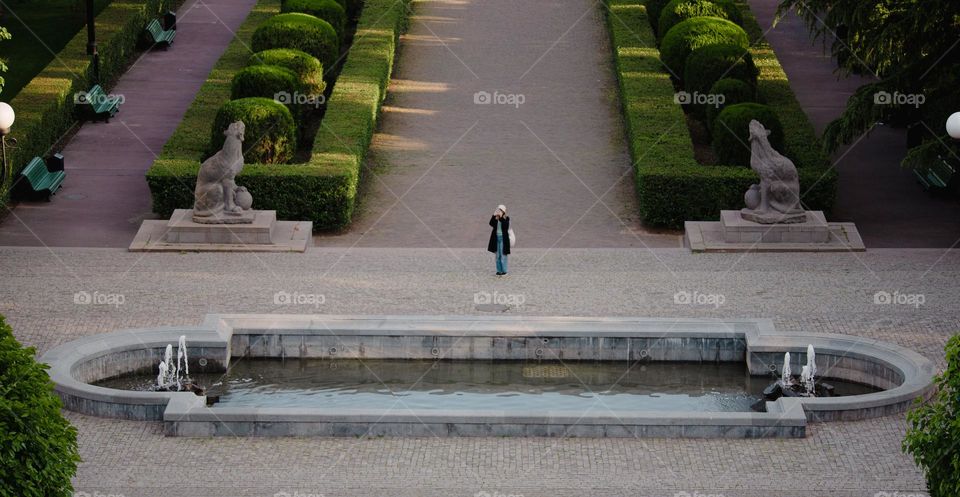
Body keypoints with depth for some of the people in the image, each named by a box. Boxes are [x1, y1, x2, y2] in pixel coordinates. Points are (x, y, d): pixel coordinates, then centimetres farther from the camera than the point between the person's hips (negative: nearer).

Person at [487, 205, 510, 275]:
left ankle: (504, 270, 3)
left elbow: (506, 226, -23)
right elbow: (491, 224, -12)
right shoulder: (495, 219, 5)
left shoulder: (506, 218, -6)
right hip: (496, 238, 4)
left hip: (503, 238, -4)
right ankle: (499, 270, 14)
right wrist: (494, 216, -21)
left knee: (503, 255, -3)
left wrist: (501, 217, -26)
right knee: (498, 255, 8)